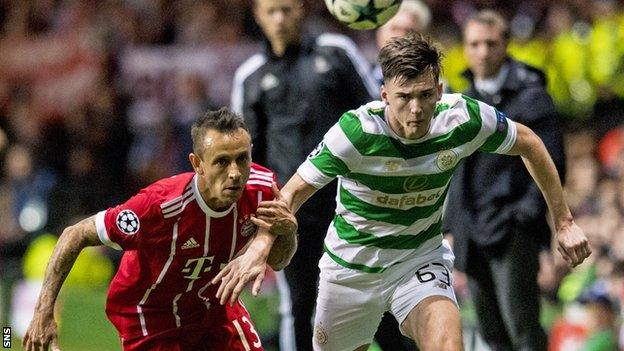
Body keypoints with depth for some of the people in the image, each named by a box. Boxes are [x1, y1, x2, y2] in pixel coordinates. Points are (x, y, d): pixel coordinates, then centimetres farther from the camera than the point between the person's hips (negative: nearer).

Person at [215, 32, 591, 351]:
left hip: (422, 257, 0)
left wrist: (564, 222, 2)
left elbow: (529, 144, -1)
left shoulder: (465, 119, -20)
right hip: (352, 264, 0)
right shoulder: (357, 131, -28)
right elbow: (295, 191, -22)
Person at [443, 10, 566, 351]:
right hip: (473, 236, 7)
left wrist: (528, 212, -16)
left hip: (514, 233, -7)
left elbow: (551, 165, -7)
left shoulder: (530, 97, -5)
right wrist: (452, 226, 17)